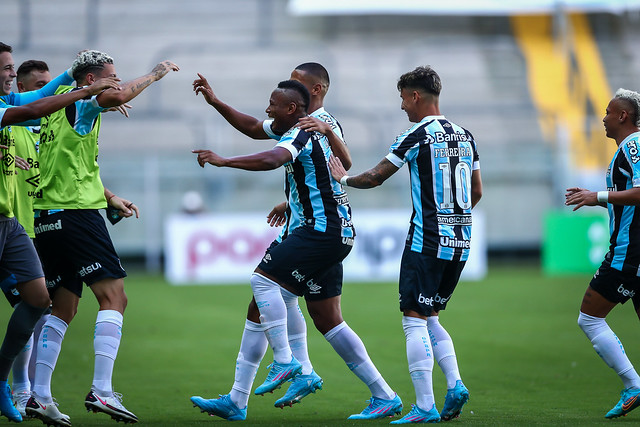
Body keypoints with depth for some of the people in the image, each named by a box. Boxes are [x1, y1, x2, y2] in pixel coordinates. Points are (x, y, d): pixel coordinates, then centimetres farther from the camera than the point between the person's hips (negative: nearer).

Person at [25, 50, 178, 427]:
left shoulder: (58, 109, 23)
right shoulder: (78, 104, -6)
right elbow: (117, 97, -27)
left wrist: (111, 198, 31)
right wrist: (154, 75, -11)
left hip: (48, 219, 10)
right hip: (77, 214, -10)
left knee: (63, 308, 11)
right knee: (114, 297, -10)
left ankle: (39, 396, 4)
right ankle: (102, 390, -19)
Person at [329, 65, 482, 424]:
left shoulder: (416, 138, -9)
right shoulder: (464, 136, 11)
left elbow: (375, 178, -2)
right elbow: (477, 191, 17)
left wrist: (343, 179, 16)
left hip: (427, 243, -7)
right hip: (460, 242, 7)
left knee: (415, 321, -3)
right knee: (430, 318, 17)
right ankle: (455, 385, -1)